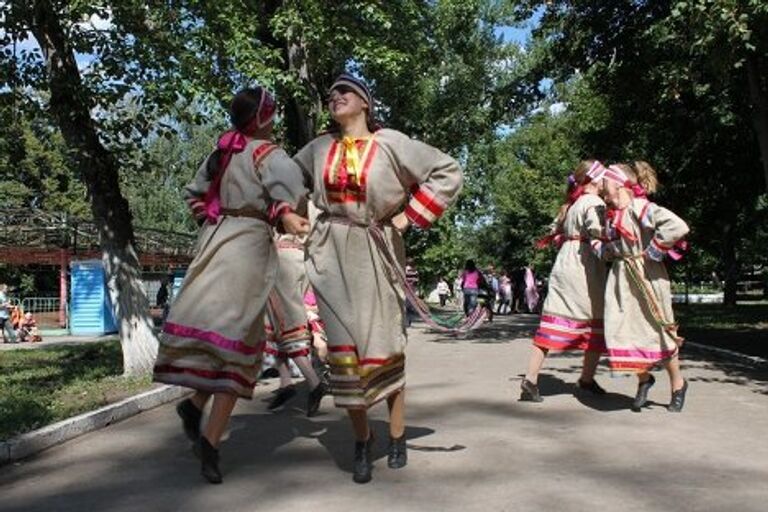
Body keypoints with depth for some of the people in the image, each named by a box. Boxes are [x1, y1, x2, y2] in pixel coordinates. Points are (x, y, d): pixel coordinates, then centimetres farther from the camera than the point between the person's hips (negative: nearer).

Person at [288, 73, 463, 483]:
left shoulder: (389, 143, -3)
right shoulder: (320, 148, 9)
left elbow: (448, 172, -2)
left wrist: (410, 215, -6)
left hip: (375, 254, -3)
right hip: (332, 255, 3)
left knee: (384, 348, 3)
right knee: (344, 348, -2)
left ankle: (397, 437, 22)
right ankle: (361, 439, 16)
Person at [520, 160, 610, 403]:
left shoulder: (571, 204, 19)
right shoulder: (594, 203, -5)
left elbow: (555, 232, 21)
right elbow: (597, 237, -18)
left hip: (564, 263, 8)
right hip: (583, 267, -8)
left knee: (553, 323, 1)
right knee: (597, 323, 7)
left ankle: (530, 380, -5)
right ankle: (587, 378, 17)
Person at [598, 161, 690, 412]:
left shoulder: (641, 208, -15)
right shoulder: (612, 214, 11)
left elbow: (678, 226, -28)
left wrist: (653, 252, -20)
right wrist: (608, 252, 8)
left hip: (647, 277, -7)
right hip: (620, 277, 7)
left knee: (658, 330, 5)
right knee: (623, 330, 1)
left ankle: (678, 384, 25)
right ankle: (644, 379, 23)